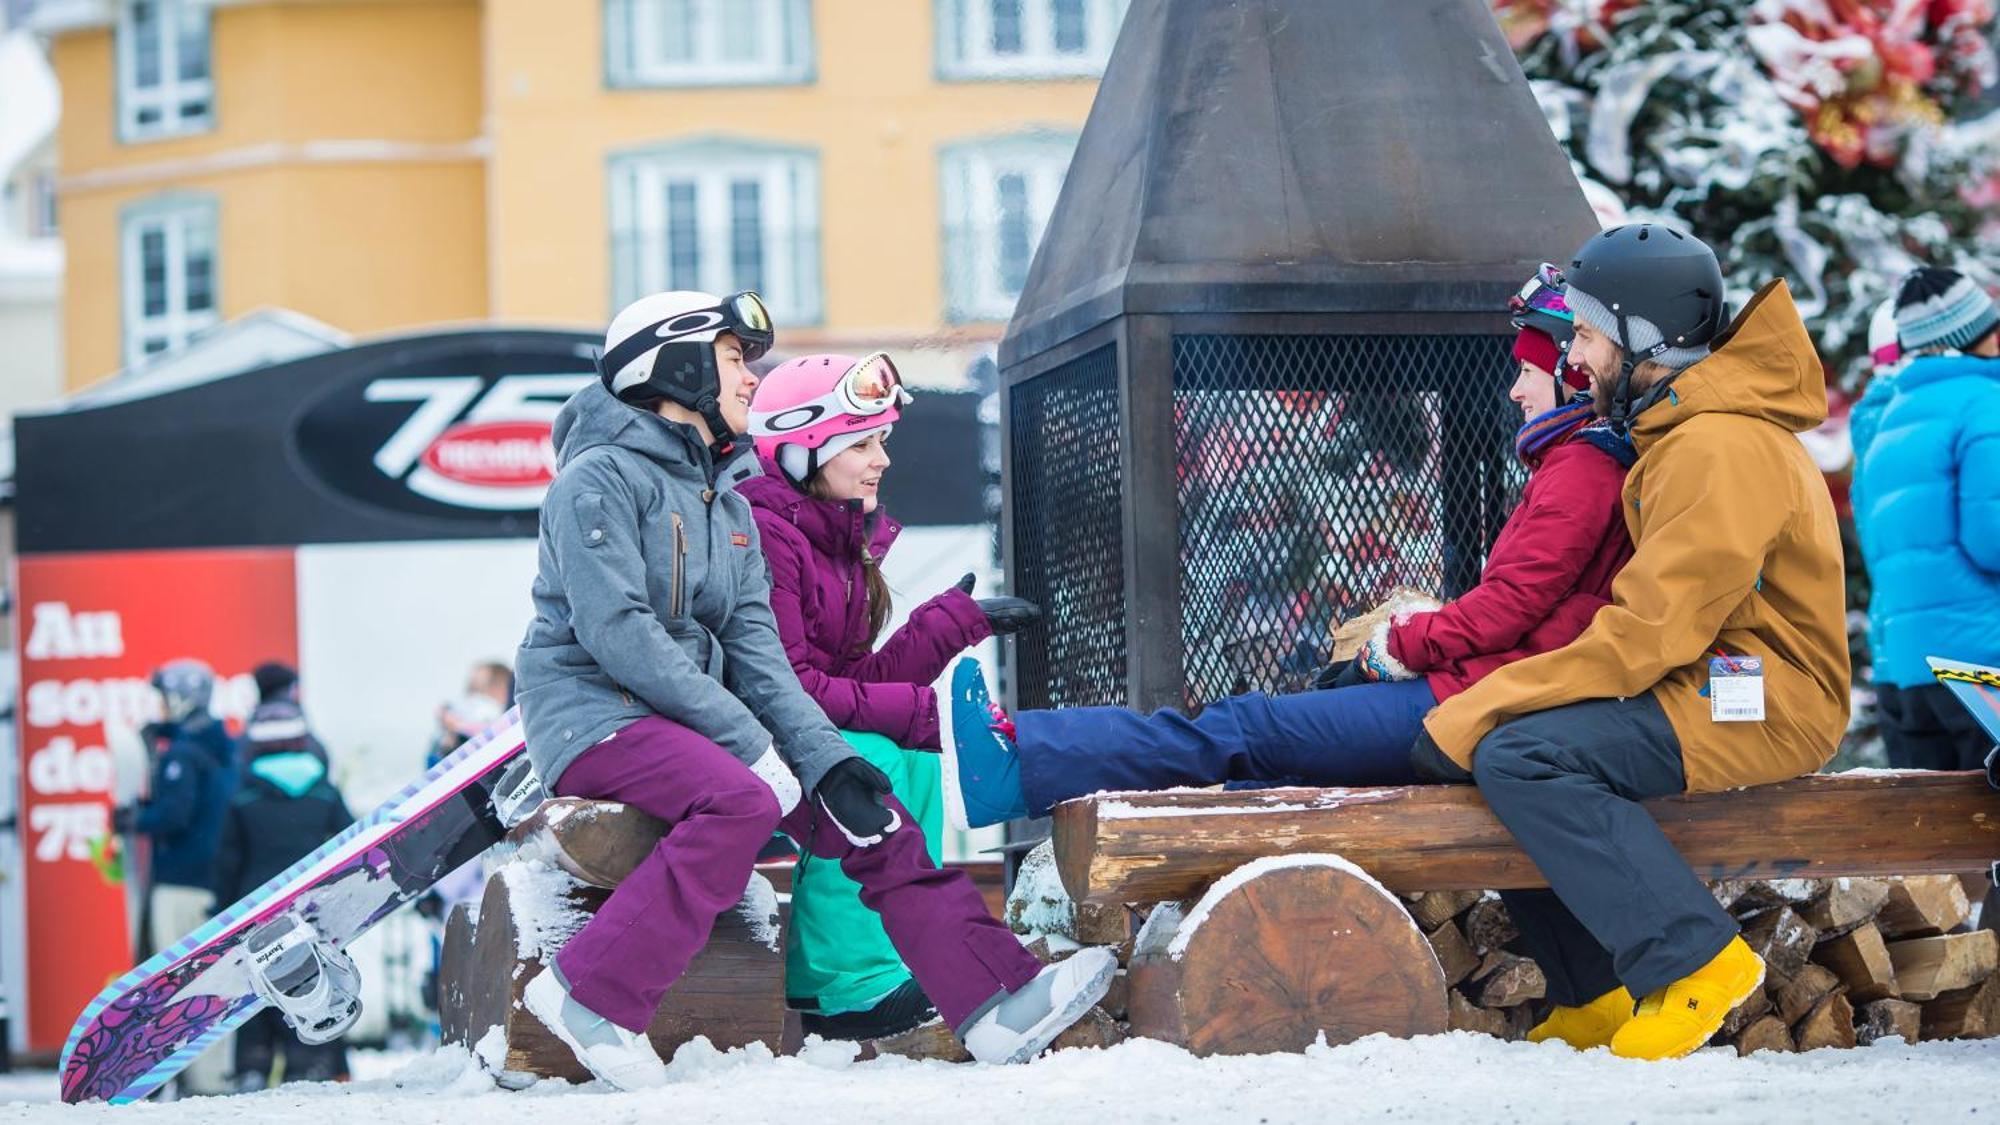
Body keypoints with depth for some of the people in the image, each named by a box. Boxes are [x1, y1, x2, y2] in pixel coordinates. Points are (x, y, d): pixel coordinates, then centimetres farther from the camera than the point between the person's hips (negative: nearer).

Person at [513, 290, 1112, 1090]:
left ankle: (997, 1003, -6)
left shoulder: (728, 509, 17)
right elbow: (615, 631, -21)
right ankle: (592, 997, -28)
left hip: (692, 718, 8)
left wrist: (826, 756, -8)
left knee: (868, 813, -5)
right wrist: (746, 740, -23)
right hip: (592, 715, -8)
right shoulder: (602, 478, -10)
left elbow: (757, 654, 9)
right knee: (741, 799, -34)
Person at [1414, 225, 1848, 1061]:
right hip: (1709, 686, 11)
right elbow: (1648, 612, 16)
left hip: (1761, 709, -11)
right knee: (1469, 754, 7)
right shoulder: (1678, 434, 16)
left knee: (1520, 756, -25)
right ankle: (1590, 999, 8)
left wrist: (1478, 710, -19)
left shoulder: (1719, 448, -18)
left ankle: (1695, 960, -22)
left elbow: (1649, 635, -24)